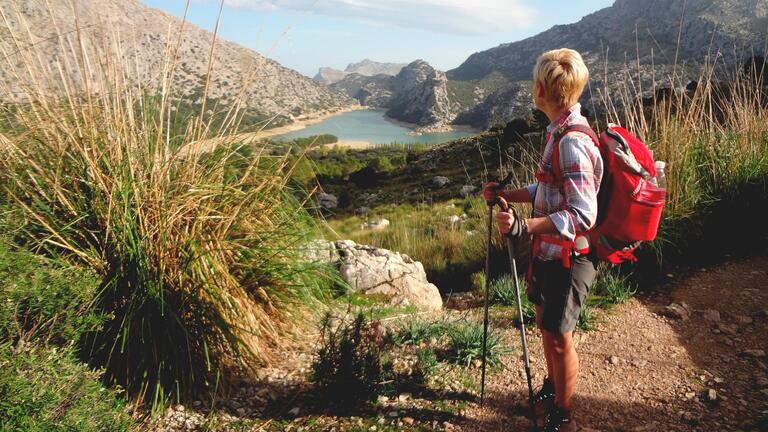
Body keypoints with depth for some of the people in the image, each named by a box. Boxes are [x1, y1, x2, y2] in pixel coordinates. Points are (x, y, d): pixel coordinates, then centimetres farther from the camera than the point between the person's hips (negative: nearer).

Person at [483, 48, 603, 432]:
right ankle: (552, 389, 45)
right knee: (545, 323, 23)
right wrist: (506, 194, 12)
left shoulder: (572, 142, -25)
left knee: (558, 335, 4)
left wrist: (523, 226, -37)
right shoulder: (558, 132, 6)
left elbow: (583, 215, -29)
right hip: (548, 250, 9)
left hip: (568, 256, -9)